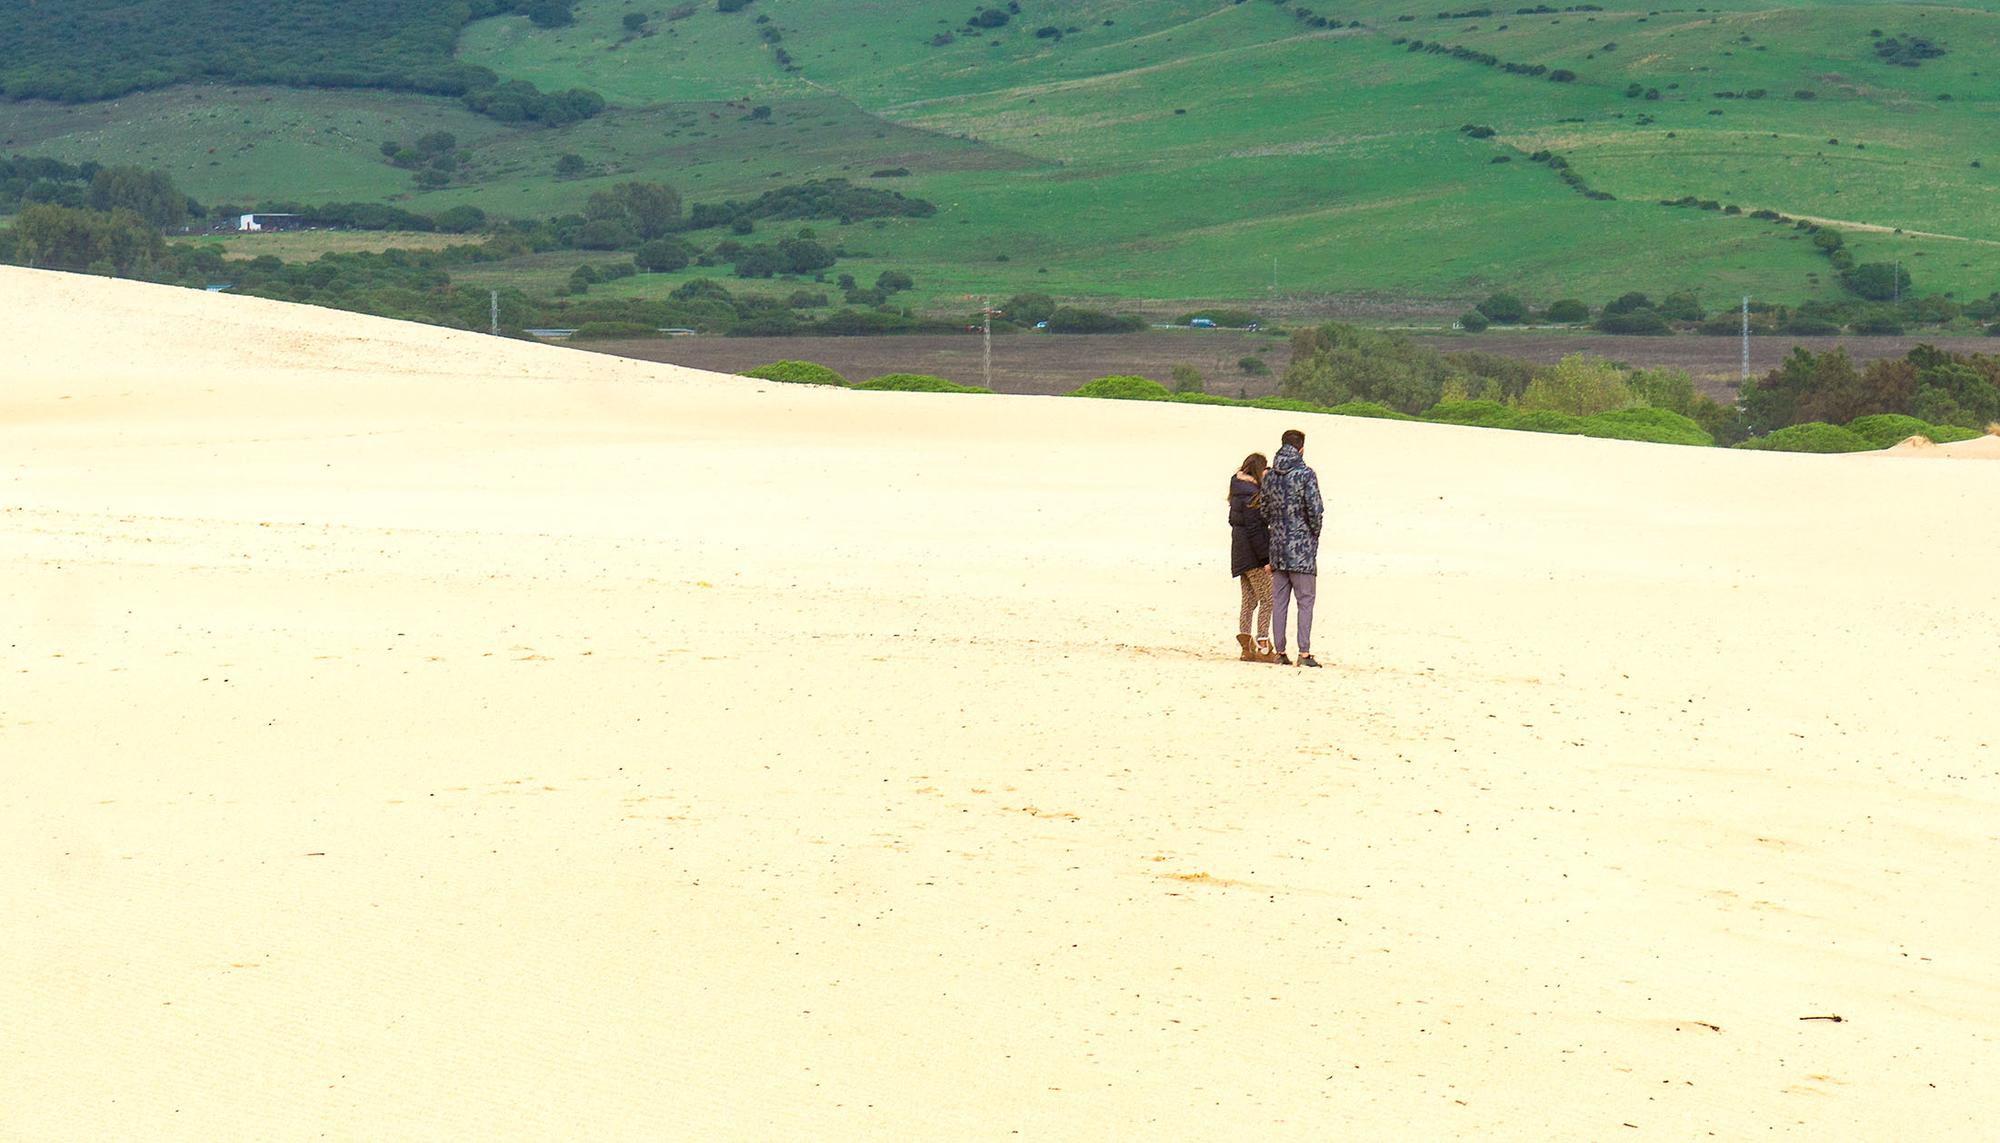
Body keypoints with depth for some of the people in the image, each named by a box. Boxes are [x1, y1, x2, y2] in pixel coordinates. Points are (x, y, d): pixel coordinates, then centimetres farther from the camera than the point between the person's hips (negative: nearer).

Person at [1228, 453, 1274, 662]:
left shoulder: (1239, 492, 11)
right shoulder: (1251, 496, -18)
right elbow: (1254, 530, -21)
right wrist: (1266, 558, -19)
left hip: (1241, 554, 10)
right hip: (1253, 554, -10)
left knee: (1249, 601, 11)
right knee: (1267, 598, -4)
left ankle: (1247, 647, 8)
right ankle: (1262, 647, -5)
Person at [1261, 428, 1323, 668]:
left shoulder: (1269, 476, 7)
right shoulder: (1306, 474, -10)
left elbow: (1265, 511, 11)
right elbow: (1315, 511, -13)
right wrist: (1315, 534, 3)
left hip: (1278, 546, 5)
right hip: (1301, 548, -5)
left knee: (1279, 601, 8)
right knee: (1305, 601, -2)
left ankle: (1280, 651, 8)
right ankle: (1304, 653, -6)